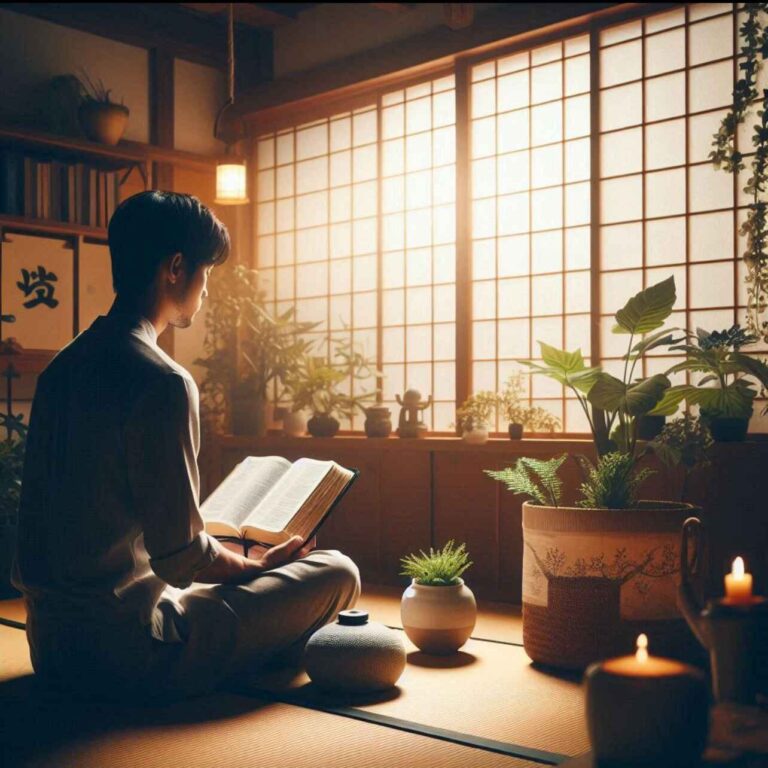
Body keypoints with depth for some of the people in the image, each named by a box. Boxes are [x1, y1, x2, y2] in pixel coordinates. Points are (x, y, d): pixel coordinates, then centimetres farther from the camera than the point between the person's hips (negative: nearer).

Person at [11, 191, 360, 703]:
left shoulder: (61, 369, 7)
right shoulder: (163, 383, -20)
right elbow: (181, 556, -20)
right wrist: (258, 565, 2)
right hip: (125, 653, -9)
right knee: (336, 572, -2)